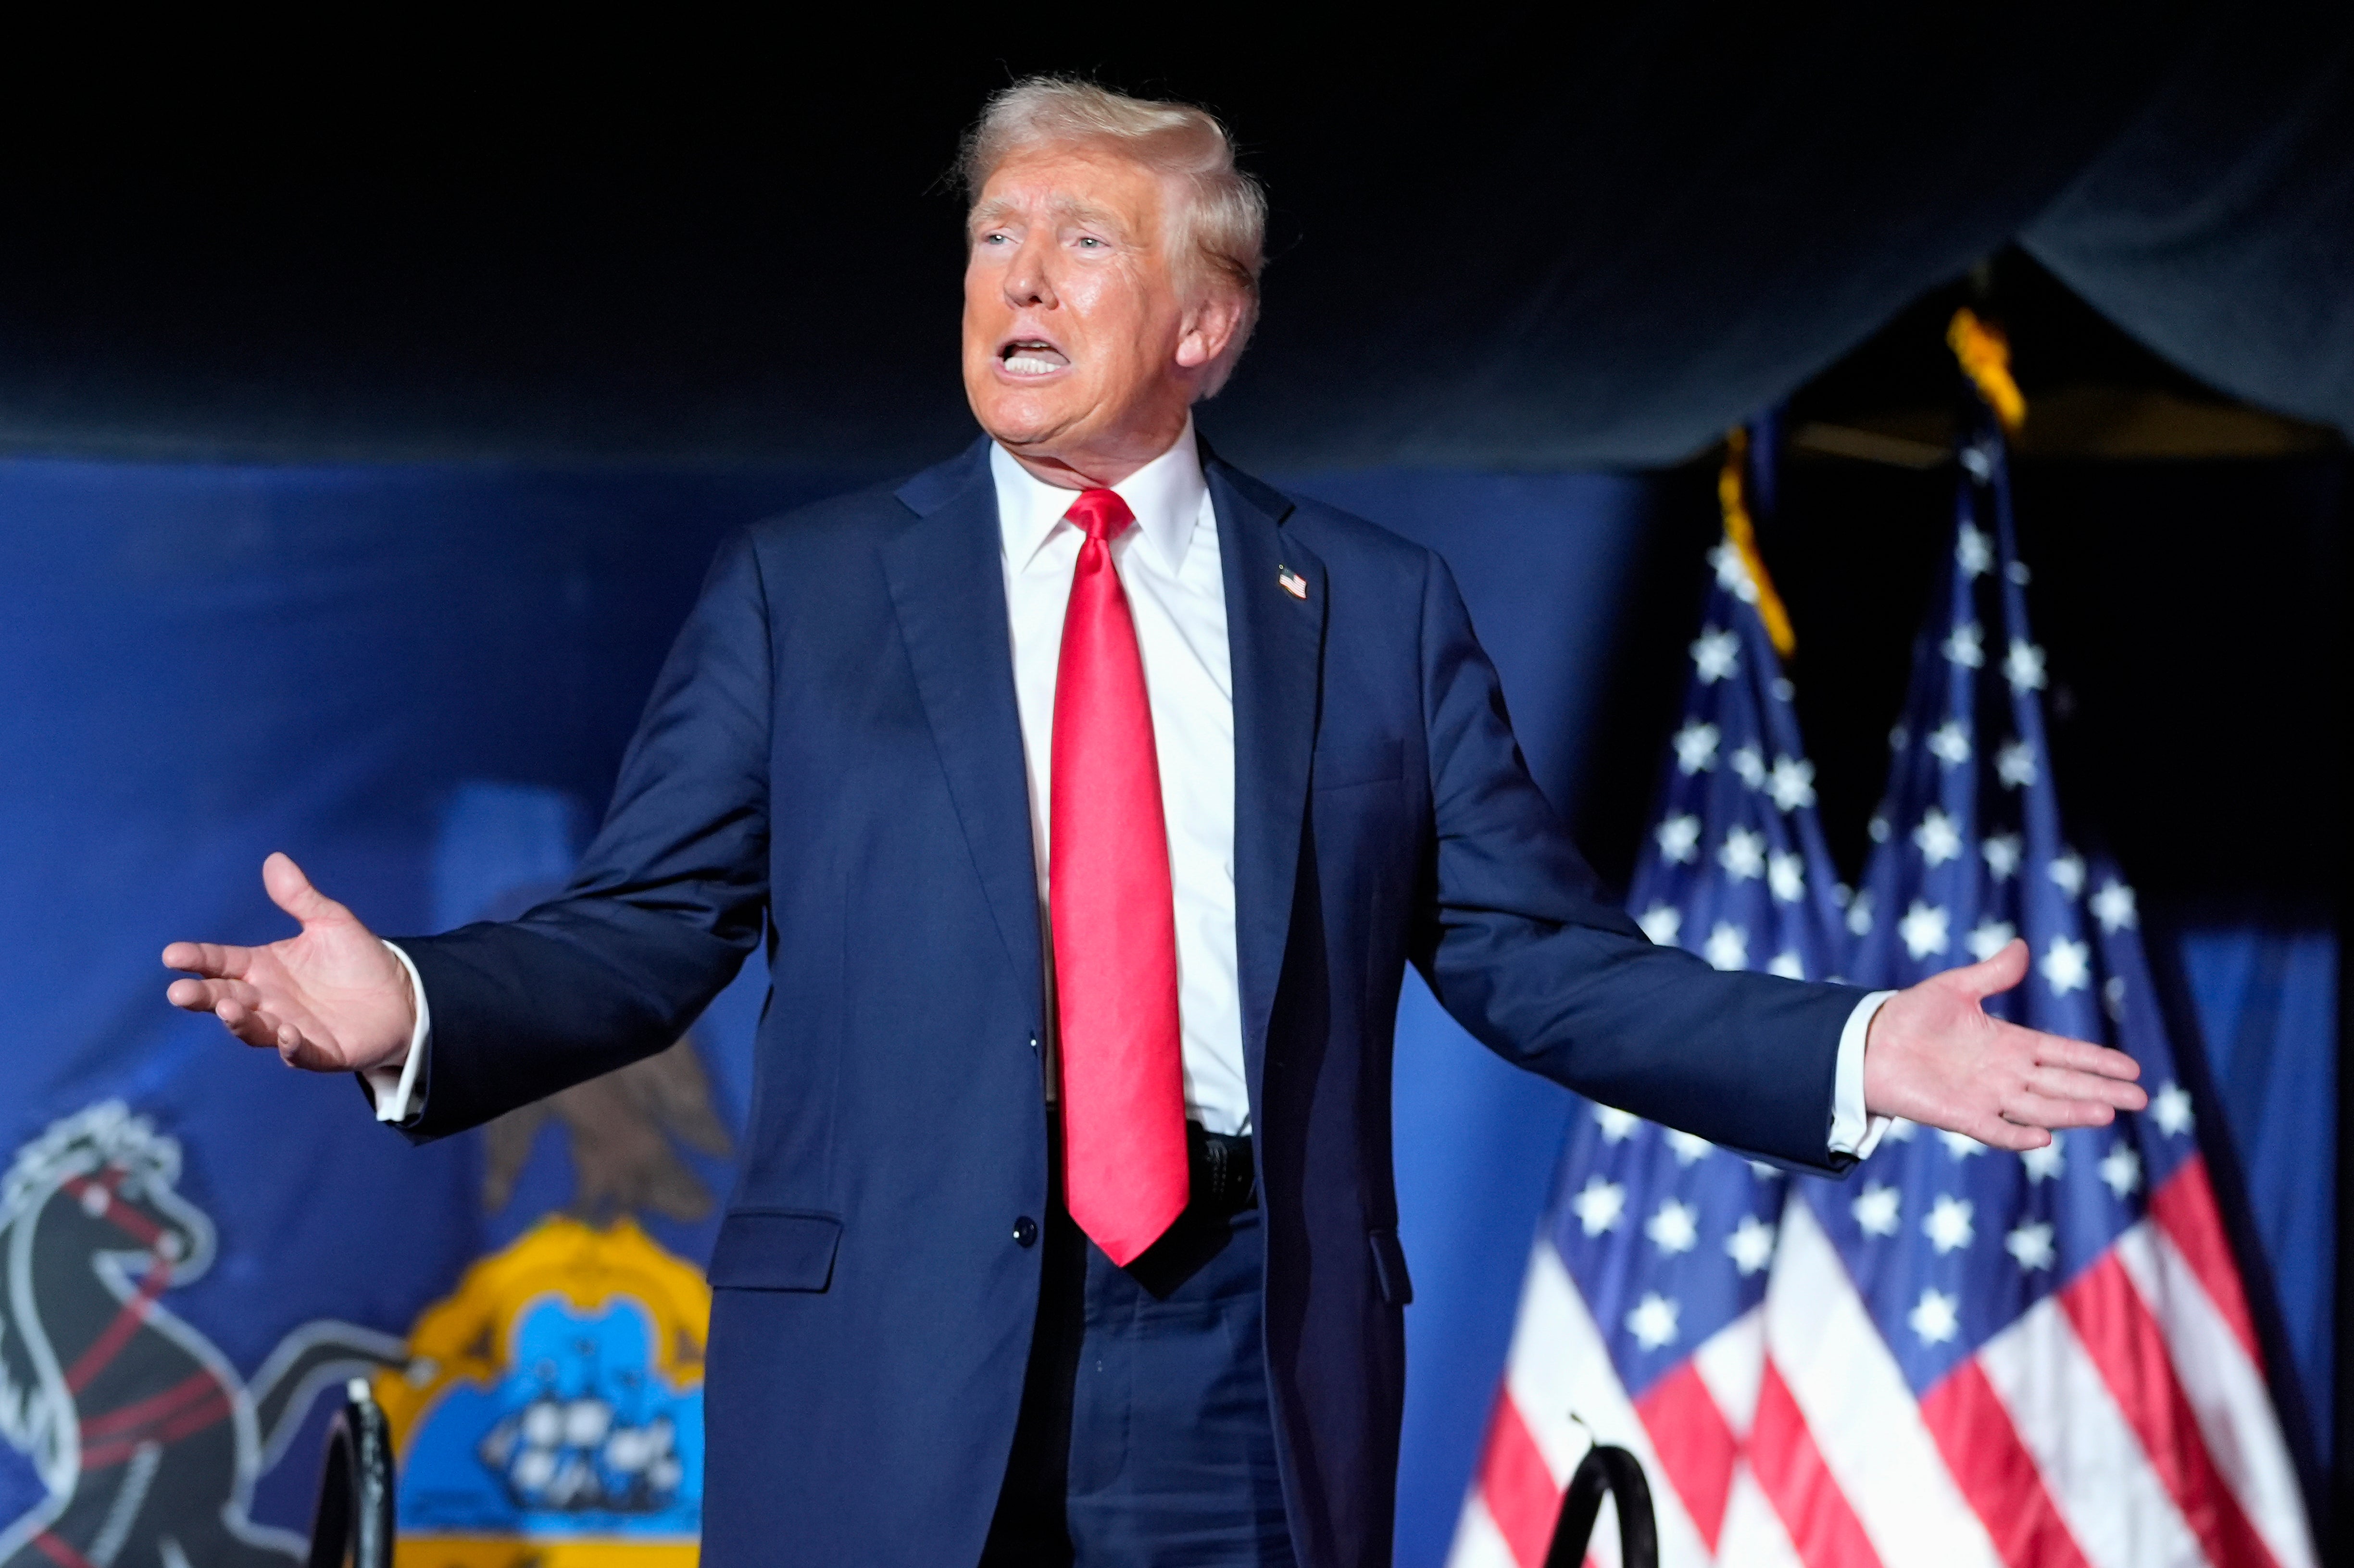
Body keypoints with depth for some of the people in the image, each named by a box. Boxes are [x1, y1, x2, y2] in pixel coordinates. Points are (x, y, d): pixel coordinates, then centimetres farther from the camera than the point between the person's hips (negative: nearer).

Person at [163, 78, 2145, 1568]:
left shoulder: (1380, 610, 11)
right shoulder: (799, 591, 9)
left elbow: (1542, 953, 8)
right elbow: (643, 928, 5)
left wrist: (1852, 1054, -3)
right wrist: (414, 1008, -14)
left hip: (1251, 1372, 1)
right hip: (893, 1357, 0)